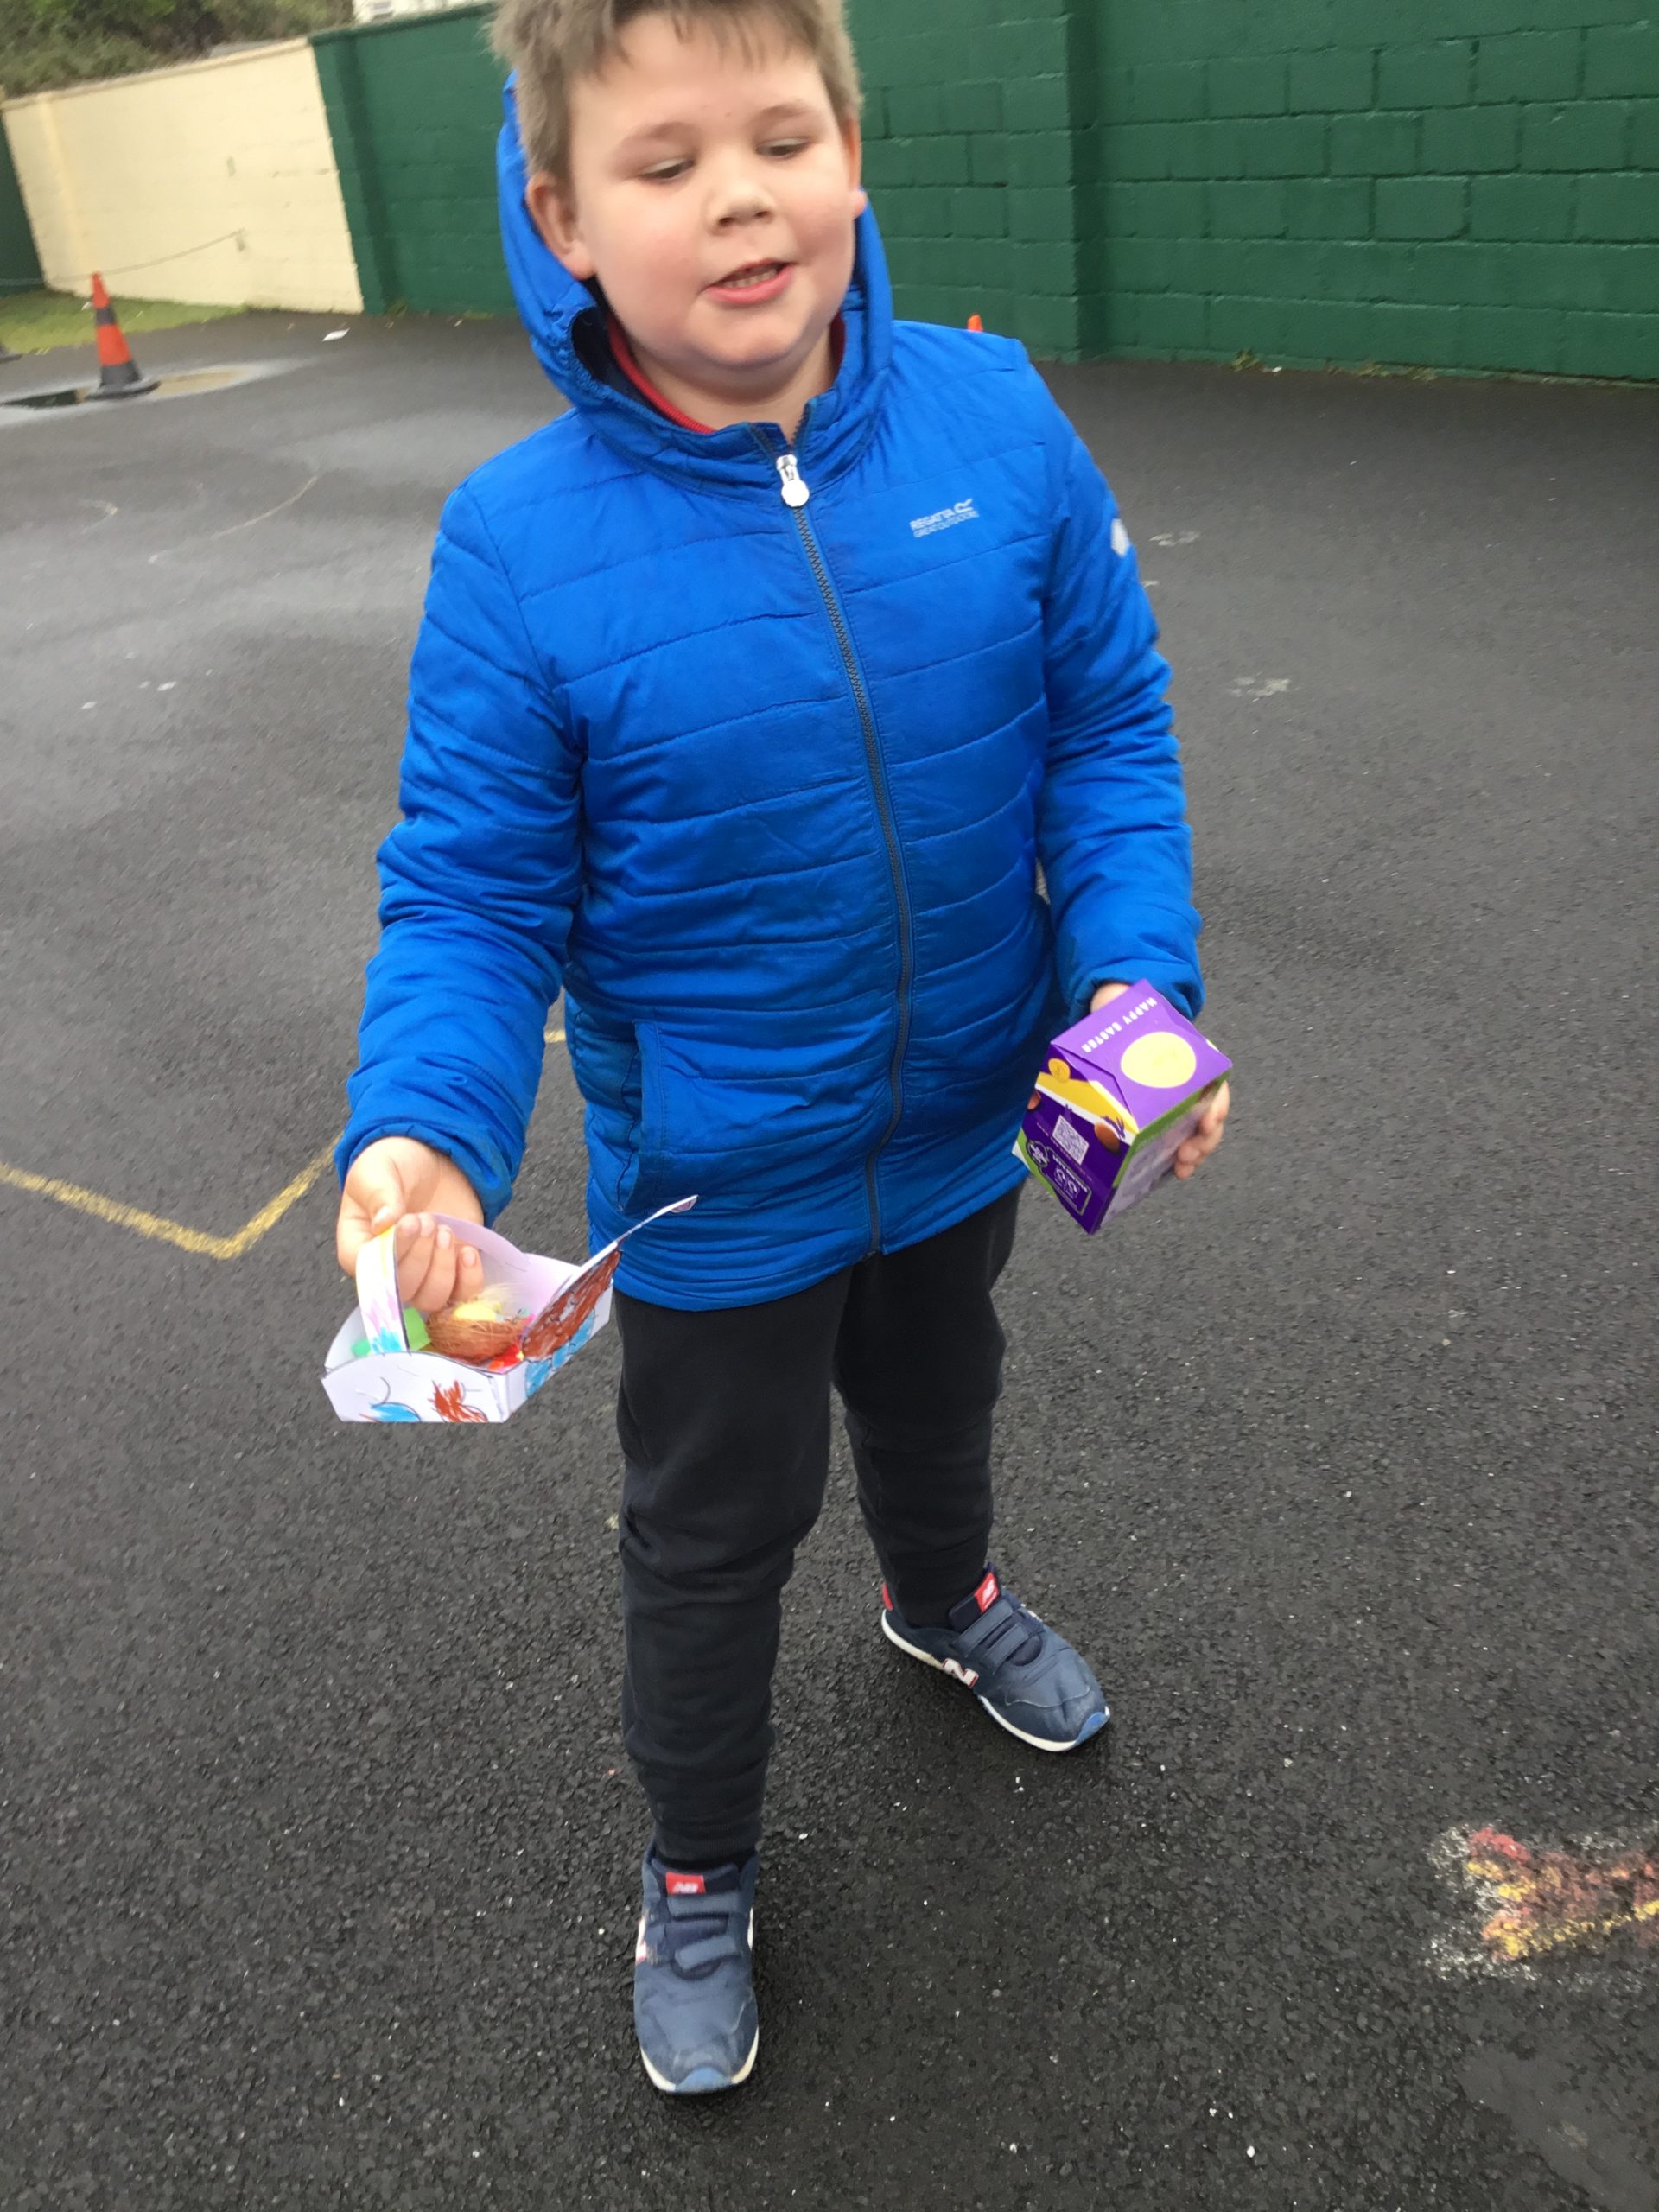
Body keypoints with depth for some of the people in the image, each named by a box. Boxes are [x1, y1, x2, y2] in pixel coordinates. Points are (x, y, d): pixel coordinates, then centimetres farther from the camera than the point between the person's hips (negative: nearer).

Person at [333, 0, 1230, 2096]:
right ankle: (697, 1863, 48)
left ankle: (943, 1596, 68)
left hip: (963, 1126, 3)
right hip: (715, 1192, -3)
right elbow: (471, 895, -18)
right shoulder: (521, 544, -22)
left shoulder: (997, 420, -15)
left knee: (936, 1407, 32)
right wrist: (420, 1133, -34)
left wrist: (1138, 973, -20)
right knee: (715, 1536, 19)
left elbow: (1106, 727, -7)